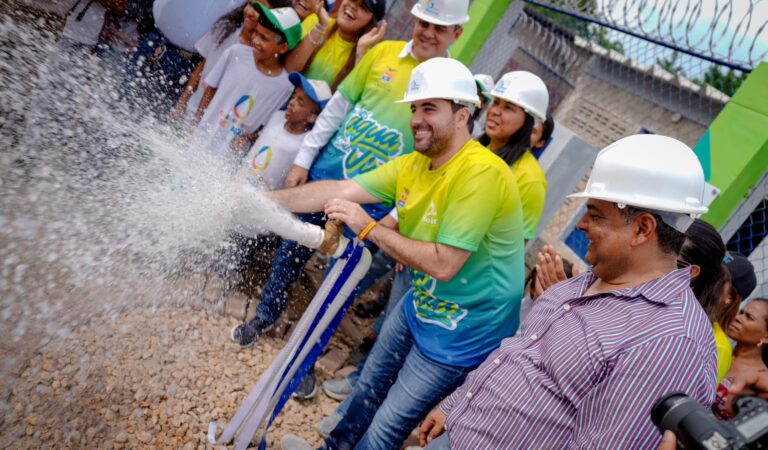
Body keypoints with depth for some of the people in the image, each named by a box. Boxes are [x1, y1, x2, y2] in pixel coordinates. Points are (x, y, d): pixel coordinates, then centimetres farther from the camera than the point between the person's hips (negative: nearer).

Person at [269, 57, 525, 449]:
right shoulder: (413, 164, -2)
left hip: (462, 333, -8)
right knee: (369, 388, 27)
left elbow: (444, 264, -31)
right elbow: (341, 189, -2)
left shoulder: (482, 173, -29)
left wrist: (369, 229, -25)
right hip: (420, 306, 8)